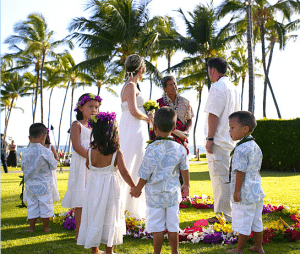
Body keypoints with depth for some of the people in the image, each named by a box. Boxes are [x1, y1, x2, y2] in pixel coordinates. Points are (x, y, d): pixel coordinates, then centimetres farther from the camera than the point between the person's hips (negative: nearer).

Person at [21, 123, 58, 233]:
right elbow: (53, 166, -3)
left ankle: (32, 227, 18)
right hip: (44, 185, -3)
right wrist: (55, 158, 14)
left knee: (32, 205, 12)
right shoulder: (47, 152, -15)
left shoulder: (25, 152, -7)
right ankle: (46, 227, 17)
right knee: (45, 205, 9)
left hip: (30, 185, 3)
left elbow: (23, 168, 5)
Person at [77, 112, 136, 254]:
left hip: (93, 188, 2)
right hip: (110, 189, -2)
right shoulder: (117, 154, -13)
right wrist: (134, 187, -6)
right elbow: (124, 172, -15)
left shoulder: (91, 152, -6)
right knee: (110, 217, 9)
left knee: (94, 217, 12)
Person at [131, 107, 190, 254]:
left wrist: (137, 189, 8)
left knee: (157, 228, 7)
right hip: (173, 194, 4)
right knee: (173, 227, 14)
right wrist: (186, 185, 28)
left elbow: (145, 175, -11)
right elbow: (185, 169, 9)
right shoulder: (179, 149, -5)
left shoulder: (152, 150, -18)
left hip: (155, 195, -3)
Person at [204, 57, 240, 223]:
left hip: (218, 141, -9)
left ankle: (224, 215, -1)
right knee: (227, 177, 14)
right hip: (230, 140, 10)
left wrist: (210, 138, -17)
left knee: (220, 178, -5)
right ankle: (222, 212, 21)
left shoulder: (218, 87, -14)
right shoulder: (233, 88, 16)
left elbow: (214, 114, -19)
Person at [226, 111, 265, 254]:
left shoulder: (241, 149, -20)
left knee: (243, 223, 3)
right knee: (256, 222, 17)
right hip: (257, 191, 9)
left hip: (245, 194, -9)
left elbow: (240, 172, -21)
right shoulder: (256, 147, 8)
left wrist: (237, 191, -17)